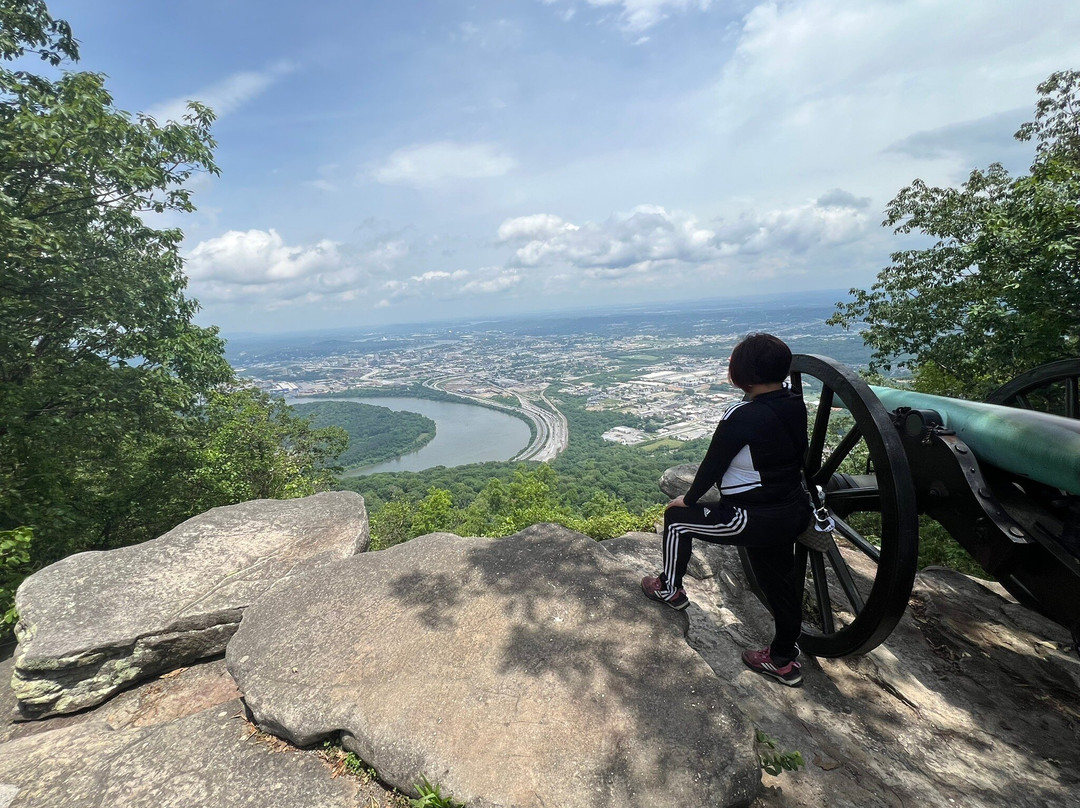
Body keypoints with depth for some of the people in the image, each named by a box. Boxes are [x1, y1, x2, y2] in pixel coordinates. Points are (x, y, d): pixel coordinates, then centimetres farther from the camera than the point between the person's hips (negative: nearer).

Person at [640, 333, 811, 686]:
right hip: (795, 512, 8)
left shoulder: (742, 416, -25)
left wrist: (688, 499, 0)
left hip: (756, 520, -8)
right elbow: (799, 455, 12)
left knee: (676, 518, 9)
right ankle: (784, 660, 43)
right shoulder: (795, 405, -1)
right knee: (780, 580, 24)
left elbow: (713, 464, -16)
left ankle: (670, 589, 30)